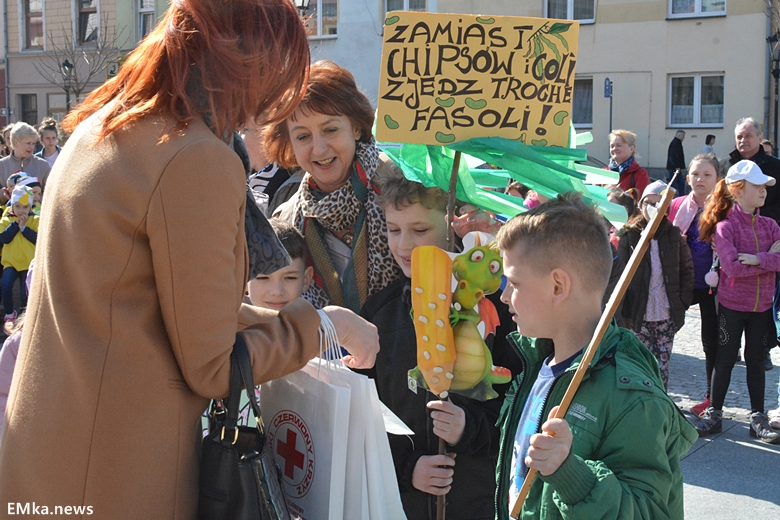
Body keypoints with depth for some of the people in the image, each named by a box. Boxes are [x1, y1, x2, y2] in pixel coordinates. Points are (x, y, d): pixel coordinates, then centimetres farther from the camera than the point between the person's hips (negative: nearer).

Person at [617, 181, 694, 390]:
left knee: (663, 362, 5)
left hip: (667, 313, 1)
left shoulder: (674, 235, 5)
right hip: (640, 313, -1)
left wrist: (683, 301, 0)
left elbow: (687, 270, 9)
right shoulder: (630, 236, -2)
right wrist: (627, 310, -7)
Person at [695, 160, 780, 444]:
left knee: (756, 361, 11)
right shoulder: (725, 227, -11)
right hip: (732, 305, -4)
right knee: (724, 359, 5)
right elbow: (732, 267, -25)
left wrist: (757, 259, -25)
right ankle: (714, 414, 18)